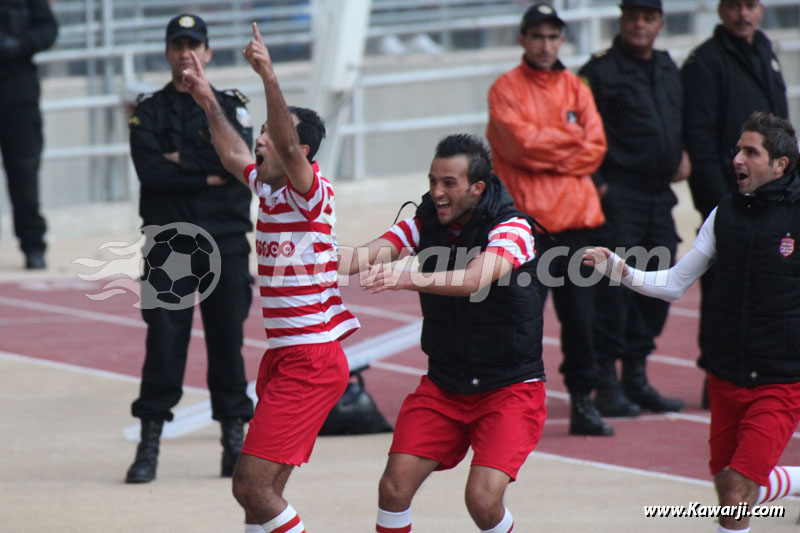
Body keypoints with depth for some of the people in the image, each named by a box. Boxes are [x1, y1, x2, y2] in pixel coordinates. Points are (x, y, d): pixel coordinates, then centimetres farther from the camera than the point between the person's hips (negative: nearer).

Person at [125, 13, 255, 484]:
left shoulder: (231, 108, 10)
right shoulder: (149, 112, 8)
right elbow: (150, 171, -9)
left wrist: (182, 161, -7)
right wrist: (208, 176, -9)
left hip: (226, 242, 1)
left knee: (228, 341, 3)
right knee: (163, 343, -6)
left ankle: (236, 443, 10)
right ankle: (149, 446, -3)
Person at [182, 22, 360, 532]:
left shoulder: (309, 191, -12)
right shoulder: (267, 187, 12)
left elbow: (287, 146, -31)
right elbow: (235, 155, 33)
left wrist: (269, 76, -40)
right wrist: (210, 102, 36)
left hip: (311, 361, -9)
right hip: (281, 356, 9)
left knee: (252, 486, -14)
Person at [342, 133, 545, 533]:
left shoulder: (511, 228, -17)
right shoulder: (426, 221, -2)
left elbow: (475, 279, -36)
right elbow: (372, 253, -17)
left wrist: (405, 279, -52)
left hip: (509, 388, -5)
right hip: (443, 386, 5)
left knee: (482, 497, -20)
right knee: (394, 487, -9)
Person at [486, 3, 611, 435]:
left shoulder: (575, 88, 14)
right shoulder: (506, 89, 1)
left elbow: (594, 148, 4)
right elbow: (522, 142, -14)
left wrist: (547, 151, -7)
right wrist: (570, 137, -3)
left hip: (577, 217, 5)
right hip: (528, 219, -4)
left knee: (580, 315, 4)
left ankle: (583, 402, 10)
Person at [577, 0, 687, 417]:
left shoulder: (669, 70, 16)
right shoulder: (600, 71, -8)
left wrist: (682, 154, 12)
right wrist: (595, 185, -17)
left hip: (659, 195, 7)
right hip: (618, 197, -7)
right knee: (613, 286, -9)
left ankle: (636, 379, 20)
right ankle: (607, 385, -4)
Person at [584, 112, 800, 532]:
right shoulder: (725, 213, 3)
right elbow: (675, 283, 8)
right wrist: (619, 270, -5)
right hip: (727, 377, 6)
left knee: (737, 490, -15)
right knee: (729, 487, 16)